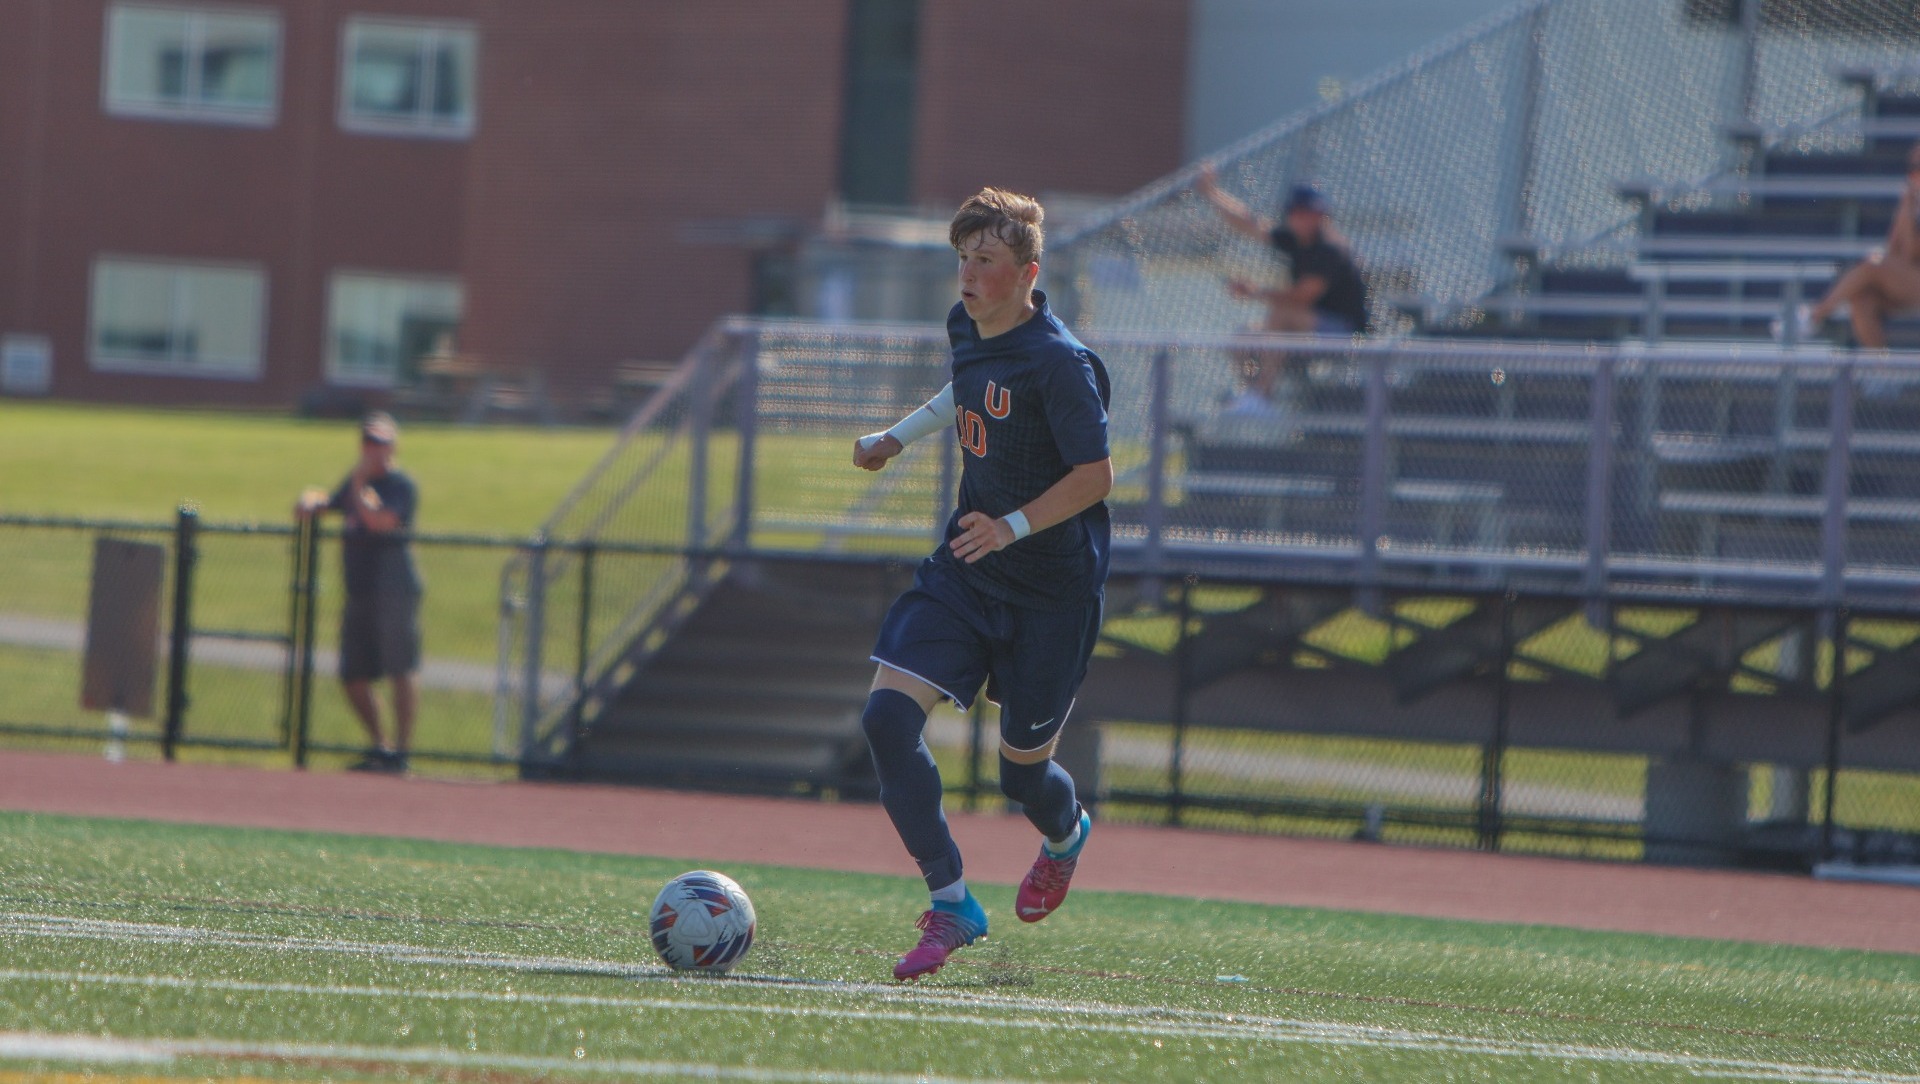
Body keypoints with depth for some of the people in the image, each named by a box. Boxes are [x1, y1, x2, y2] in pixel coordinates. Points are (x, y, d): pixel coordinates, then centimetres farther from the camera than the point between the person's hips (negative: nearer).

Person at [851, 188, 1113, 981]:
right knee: (888, 715, -14)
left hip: (1051, 588, -6)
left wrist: (1012, 526, -31)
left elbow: (1095, 476, -21)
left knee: (1021, 767, 6)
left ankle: (1065, 834, 46)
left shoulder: (1059, 363, -21)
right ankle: (950, 902, -7)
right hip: (964, 572, 7)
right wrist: (900, 436, 26)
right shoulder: (965, 328, 3)